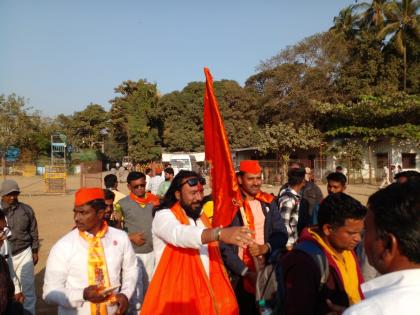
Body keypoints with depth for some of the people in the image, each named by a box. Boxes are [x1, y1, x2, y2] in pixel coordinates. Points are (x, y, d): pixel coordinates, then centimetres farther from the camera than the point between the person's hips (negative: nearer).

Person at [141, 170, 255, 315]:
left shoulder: (201, 215, 8)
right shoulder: (163, 216, -17)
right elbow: (179, 234, -38)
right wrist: (220, 233, -51)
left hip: (206, 292, 6)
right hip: (177, 295, -6)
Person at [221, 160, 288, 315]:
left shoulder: (268, 202, 3)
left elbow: (281, 233, 4)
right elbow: (223, 245, -12)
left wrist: (265, 247, -15)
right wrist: (246, 272, -15)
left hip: (266, 273, 4)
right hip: (238, 276, -4)